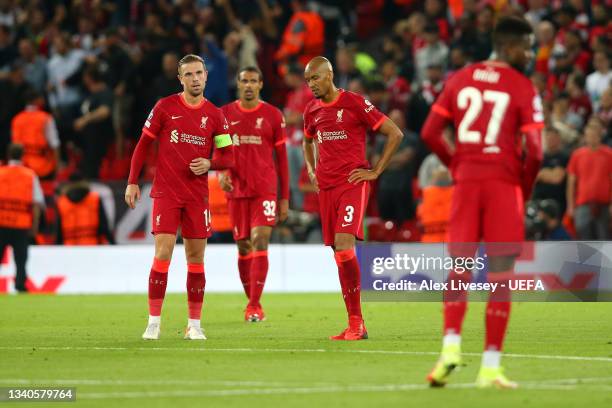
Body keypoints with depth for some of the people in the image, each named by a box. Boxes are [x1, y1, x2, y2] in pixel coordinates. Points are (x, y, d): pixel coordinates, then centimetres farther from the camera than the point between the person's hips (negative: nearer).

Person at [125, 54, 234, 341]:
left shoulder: (215, 115, 5)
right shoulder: (165, 107, -1)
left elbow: (227, 157, 9)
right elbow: (143, 145, 4)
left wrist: (209, 163, -13)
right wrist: (132, 182, -2)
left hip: (198, 196, 2)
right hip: (166, 193, -2)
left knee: (196, 257, 4)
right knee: (163, 254, -10)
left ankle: (194, 324, 12)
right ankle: (153, 322, -4)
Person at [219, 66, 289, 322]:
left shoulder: (273, 116, 2)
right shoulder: (225, 114, 7)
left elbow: (281, 157, 5)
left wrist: (285, 197, 3)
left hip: (265, 190, -2)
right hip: (236, 190, 2)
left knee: (260, 240, -15)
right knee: (243, 247, 6)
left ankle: (255, 306, -17)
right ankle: (251, 302, 19)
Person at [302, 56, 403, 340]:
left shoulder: (355, 103, -7)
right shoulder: (312, 110, 13)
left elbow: (395, 134, -5)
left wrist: (375, 171, -6)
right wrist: (311, 170, 19)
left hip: (352, 183, -7)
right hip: (326, 187, 7)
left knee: (343, 244, -21)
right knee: (338, 253, 4)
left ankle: (356, 324, -17)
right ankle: (354, 324, 8)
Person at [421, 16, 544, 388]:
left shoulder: (460, 79, 9)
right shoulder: (523, 88, -5)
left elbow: (430, 134, 7)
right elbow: (534, 152, -11)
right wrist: (525, 189, 6)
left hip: (466, 181, 4)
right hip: (503, 183, -4)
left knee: (460, 271, 11)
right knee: (501, 278, 2)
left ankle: (451, 345, -10)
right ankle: (491, 366, 0)